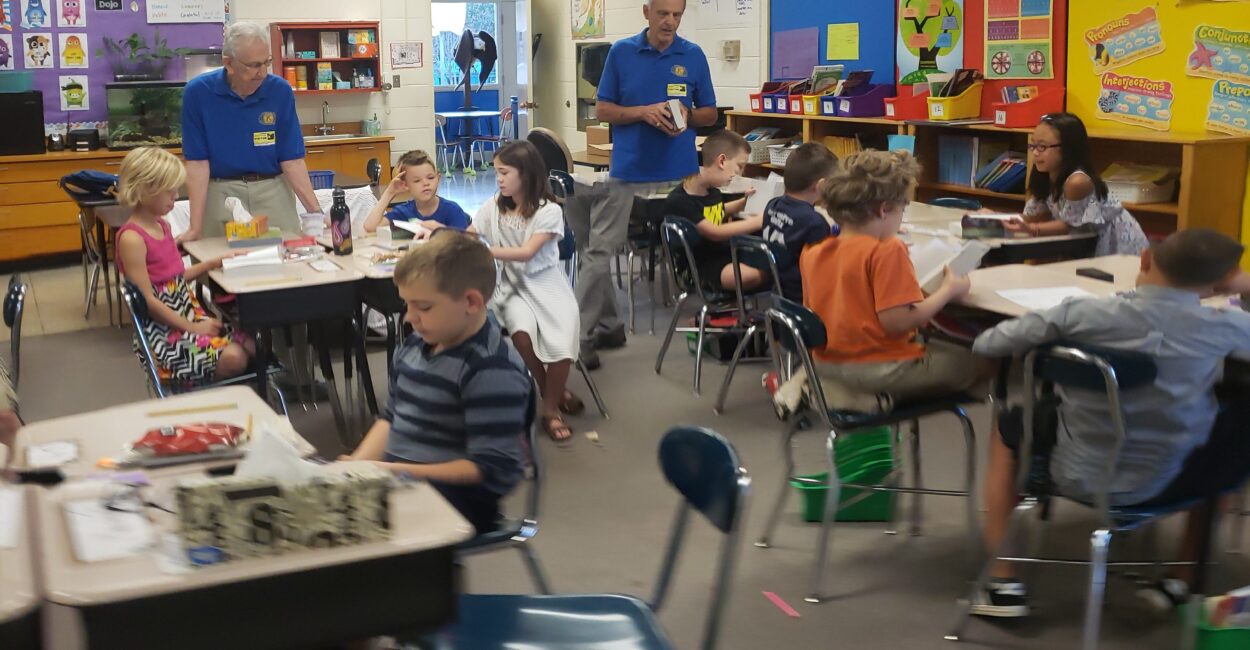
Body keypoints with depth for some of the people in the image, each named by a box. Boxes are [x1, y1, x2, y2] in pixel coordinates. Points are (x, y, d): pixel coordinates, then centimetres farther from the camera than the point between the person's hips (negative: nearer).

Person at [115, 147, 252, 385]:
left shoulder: (162, 225, 11)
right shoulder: (132, 239, -16)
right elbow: (147, 300, -18)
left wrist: (215, 263, 10)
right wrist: (191, 328, -16)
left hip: (190, 314, 9)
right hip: (162, 329, -9)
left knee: (250, 347, -8)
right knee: (232, 359, -25)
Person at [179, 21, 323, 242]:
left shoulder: (281, 91, -5)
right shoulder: (198, 92, -8)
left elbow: (291, 160, -4)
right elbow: (197, 162, -9)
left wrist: (316, 212, -14)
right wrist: (195, 227, -13)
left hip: (273, 192, 1)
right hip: (221, 193, -1)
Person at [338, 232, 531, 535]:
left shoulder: (492, 371, -18)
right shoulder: (416, 344, 10)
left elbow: (493, 470, -20)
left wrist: (401, 472, -23)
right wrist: (359, 463, 2)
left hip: (456, 497, -9)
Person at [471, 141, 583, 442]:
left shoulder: (549, 210, -10)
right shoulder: (494, 207, 2)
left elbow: (526, 253, -20)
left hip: (547, 285, -2)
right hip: (514, 286, 2)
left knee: (561, 344, -27)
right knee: (523, 333, -30)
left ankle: (550, 408, -1)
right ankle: (554, 392, -3)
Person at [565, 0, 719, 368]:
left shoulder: (694, 56, 6)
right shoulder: (621, 52, 2)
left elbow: (710, 114, 12)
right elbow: (602, 111, 3)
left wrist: (687, 115, -10)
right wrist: (644, 111, -14)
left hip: (679, 175, 1)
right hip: (627, 173, -1)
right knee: (598, 253, -4)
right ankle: (588, 334, 4)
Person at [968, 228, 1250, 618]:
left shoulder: (1083, 313, -19)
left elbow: (985, 343, -7)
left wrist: (1041, 342, 11)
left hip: (1076, 477, 0)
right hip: (1165, 486, 1)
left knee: (1008, 428, 29)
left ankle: (1004, 585, 21)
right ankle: (1181, 582, 32)